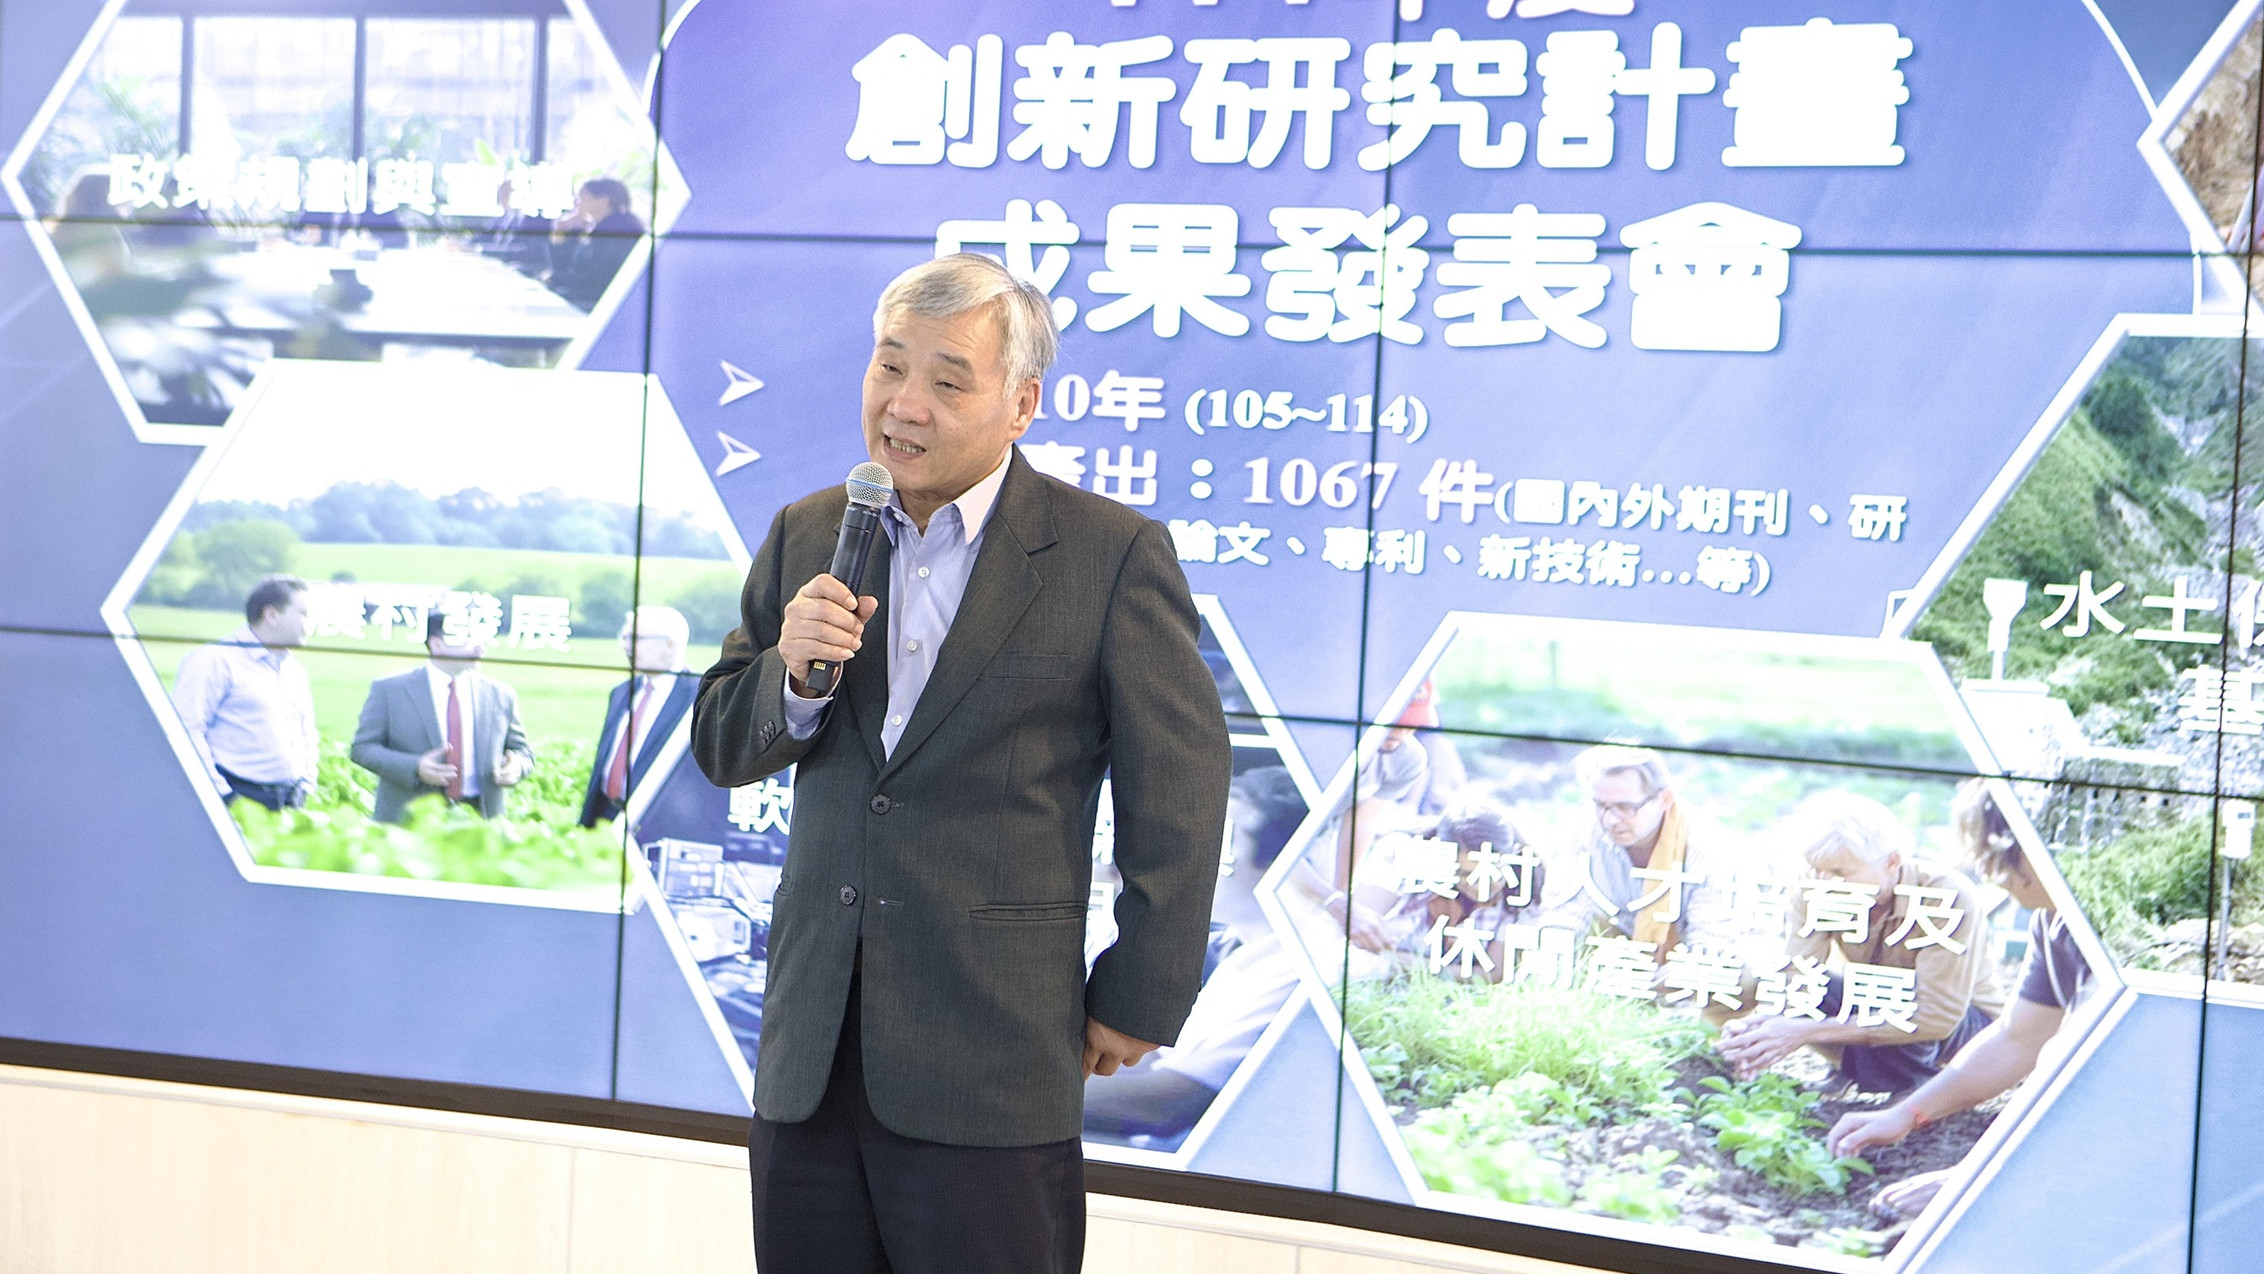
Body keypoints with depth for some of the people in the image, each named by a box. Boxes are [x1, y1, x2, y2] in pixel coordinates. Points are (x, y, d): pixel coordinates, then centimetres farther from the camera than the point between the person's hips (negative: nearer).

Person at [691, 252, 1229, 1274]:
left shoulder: (1112, 554, -6)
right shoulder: (807, 536, 9)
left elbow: (1177, 792, -3)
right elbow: (721, 750, 11)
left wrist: (1137, 1000, -1)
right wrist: (792, 676, -10)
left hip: (992, 1073, -5)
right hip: (810, 1063, 5)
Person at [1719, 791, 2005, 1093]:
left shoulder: (1948, 898, -32)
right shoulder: (1816, 894, -18)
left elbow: (1938, 1017, -37)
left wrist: (1807, 1031, -42)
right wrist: (1763, 1023, -50)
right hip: (1873, 1007, 4)